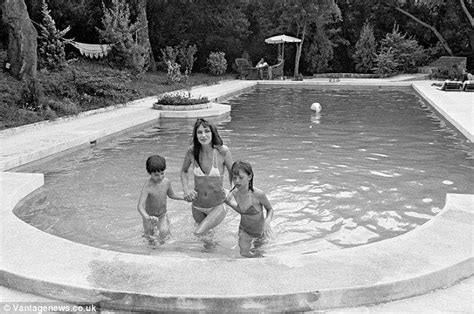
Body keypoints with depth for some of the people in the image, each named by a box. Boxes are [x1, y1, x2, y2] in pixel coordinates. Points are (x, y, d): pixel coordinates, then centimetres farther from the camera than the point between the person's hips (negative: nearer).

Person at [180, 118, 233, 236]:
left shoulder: (223, 151, -18)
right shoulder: (192, 151, -12)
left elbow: (232, 173, -1)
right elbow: (184, 171, 7)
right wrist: (186, 189, -8)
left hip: (217, 206, -3)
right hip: (197, 206, 3)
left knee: (199, 233, -21)